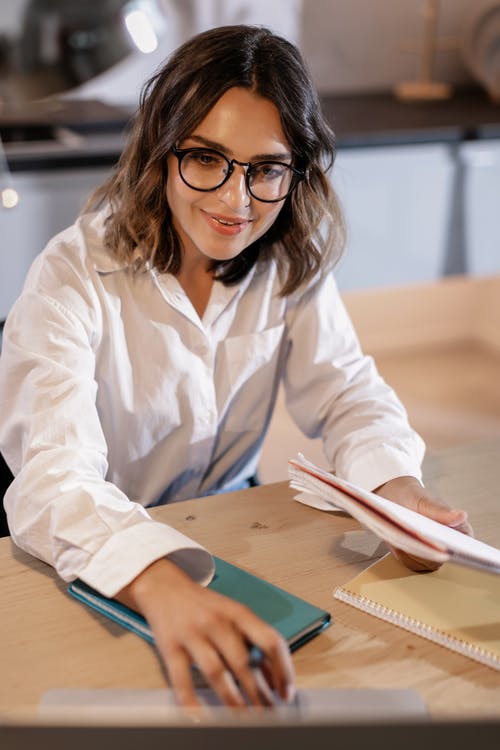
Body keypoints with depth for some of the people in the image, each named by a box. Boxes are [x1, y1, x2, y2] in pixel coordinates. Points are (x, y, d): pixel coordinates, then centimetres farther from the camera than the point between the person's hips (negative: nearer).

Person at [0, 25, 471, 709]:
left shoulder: (290, 265, -6)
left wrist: (400, 491, -27)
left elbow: (347, 393, -4)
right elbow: (55, 476, -34)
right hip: (96, 567, -4)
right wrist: (163, 588, -54)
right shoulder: (74, 280, -21)